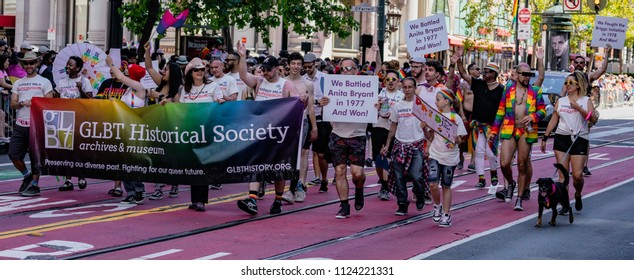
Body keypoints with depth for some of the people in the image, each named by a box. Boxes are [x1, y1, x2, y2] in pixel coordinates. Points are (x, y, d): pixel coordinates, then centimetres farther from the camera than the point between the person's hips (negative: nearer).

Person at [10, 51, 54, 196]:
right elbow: (12, 104, 9)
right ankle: (27, 175, 23)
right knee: (13, 154, 0)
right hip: (19, 125, 4)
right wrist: (22, 103, -11)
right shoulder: (18, 83, 16)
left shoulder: (44, 82, 4)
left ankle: (34, 185, 7)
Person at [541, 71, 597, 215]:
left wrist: (578, 108, -16)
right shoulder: (560, 101, 14)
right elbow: (553, 121, 17)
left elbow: (593, 119, -6)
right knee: (563, 174, -4)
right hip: (561, 138, 2)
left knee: (577, 175, -8)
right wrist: (545, 138, 12)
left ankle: (578, 195, 22)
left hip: (580, 139, -2)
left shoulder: (586, 100, 6)